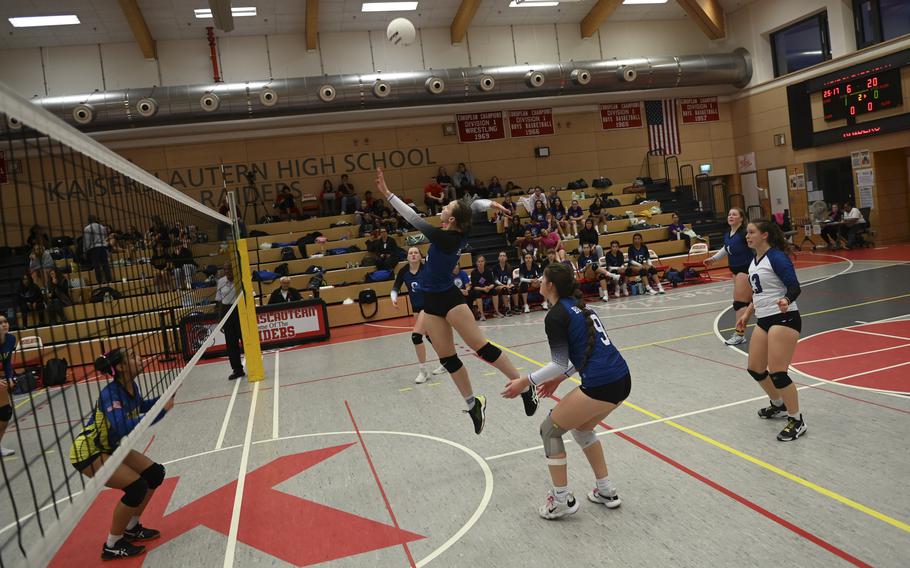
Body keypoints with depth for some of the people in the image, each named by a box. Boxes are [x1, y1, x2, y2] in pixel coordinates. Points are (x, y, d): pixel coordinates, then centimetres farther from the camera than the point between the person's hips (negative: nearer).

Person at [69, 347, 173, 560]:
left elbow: (139, 406, 18)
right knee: (136, 486, -19)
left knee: (155, 474, 2)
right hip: (87, 452, -9)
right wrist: (162, 411, -43)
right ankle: (112, 546, 0)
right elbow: (124, 428, -47)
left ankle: (130, 529, 19)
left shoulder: (131, 386, -5)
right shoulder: (110, 393, -30)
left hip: (109, 448, 9)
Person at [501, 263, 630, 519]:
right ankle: (606, 491, 33)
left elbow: (560, 363, -7)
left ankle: (562, 500, 17)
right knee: (581, 428, 30)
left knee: (550, 429, 10)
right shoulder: (577, 305, 17)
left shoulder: (555, 316, -9)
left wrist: (525, 381, 3)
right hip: (622, 380, 9)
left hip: (601, 386, -9)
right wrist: (558, 379, 25)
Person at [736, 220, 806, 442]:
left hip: (783, 319, -9)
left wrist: (786, 301, -39)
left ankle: (797, 421, 7)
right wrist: (747, 313, 26)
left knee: (777, 373, -10)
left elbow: (794, 287, -19)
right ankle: (778, 404, 39)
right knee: (755, 369, 15)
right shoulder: (754, 261, 12)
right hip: (764, 321, 9)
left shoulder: (777, 257, -13)